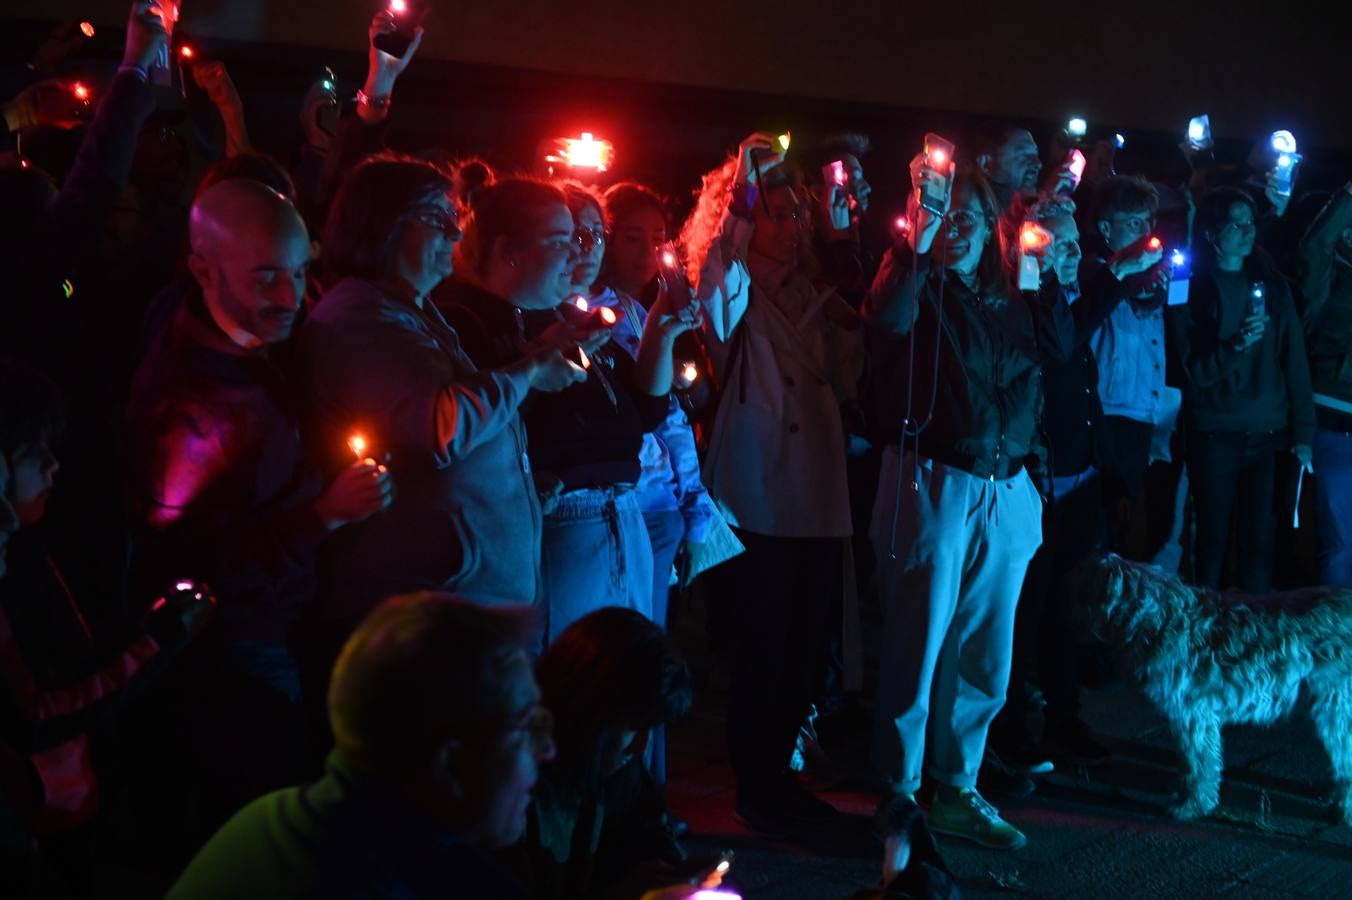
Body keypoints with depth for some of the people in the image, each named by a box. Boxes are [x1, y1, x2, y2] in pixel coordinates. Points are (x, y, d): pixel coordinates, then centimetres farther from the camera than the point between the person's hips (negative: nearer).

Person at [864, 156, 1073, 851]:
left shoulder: (1010, 299, 14)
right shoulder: (918, 286, -2)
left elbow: (1059, 347, 0)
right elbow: (888, 320, -24)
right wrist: (919, 239, -31)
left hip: (1007, 492, 6)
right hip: (934, 482, -6)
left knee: (986, 658, 12)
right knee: (919, 648, -1)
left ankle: (956, 793, 24)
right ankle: (898, 795, 10)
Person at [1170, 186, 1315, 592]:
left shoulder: (1272, 285, 8)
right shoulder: (1192, 289, -2)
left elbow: (1295, 362, 7)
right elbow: (1195, 370, -7)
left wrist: (1303, 431, 1)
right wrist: (1236, 346, -25)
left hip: (1266, 433, 3)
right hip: (1214, 434, -3)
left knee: (1259, 541, 3)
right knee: (1213, 539, 1)